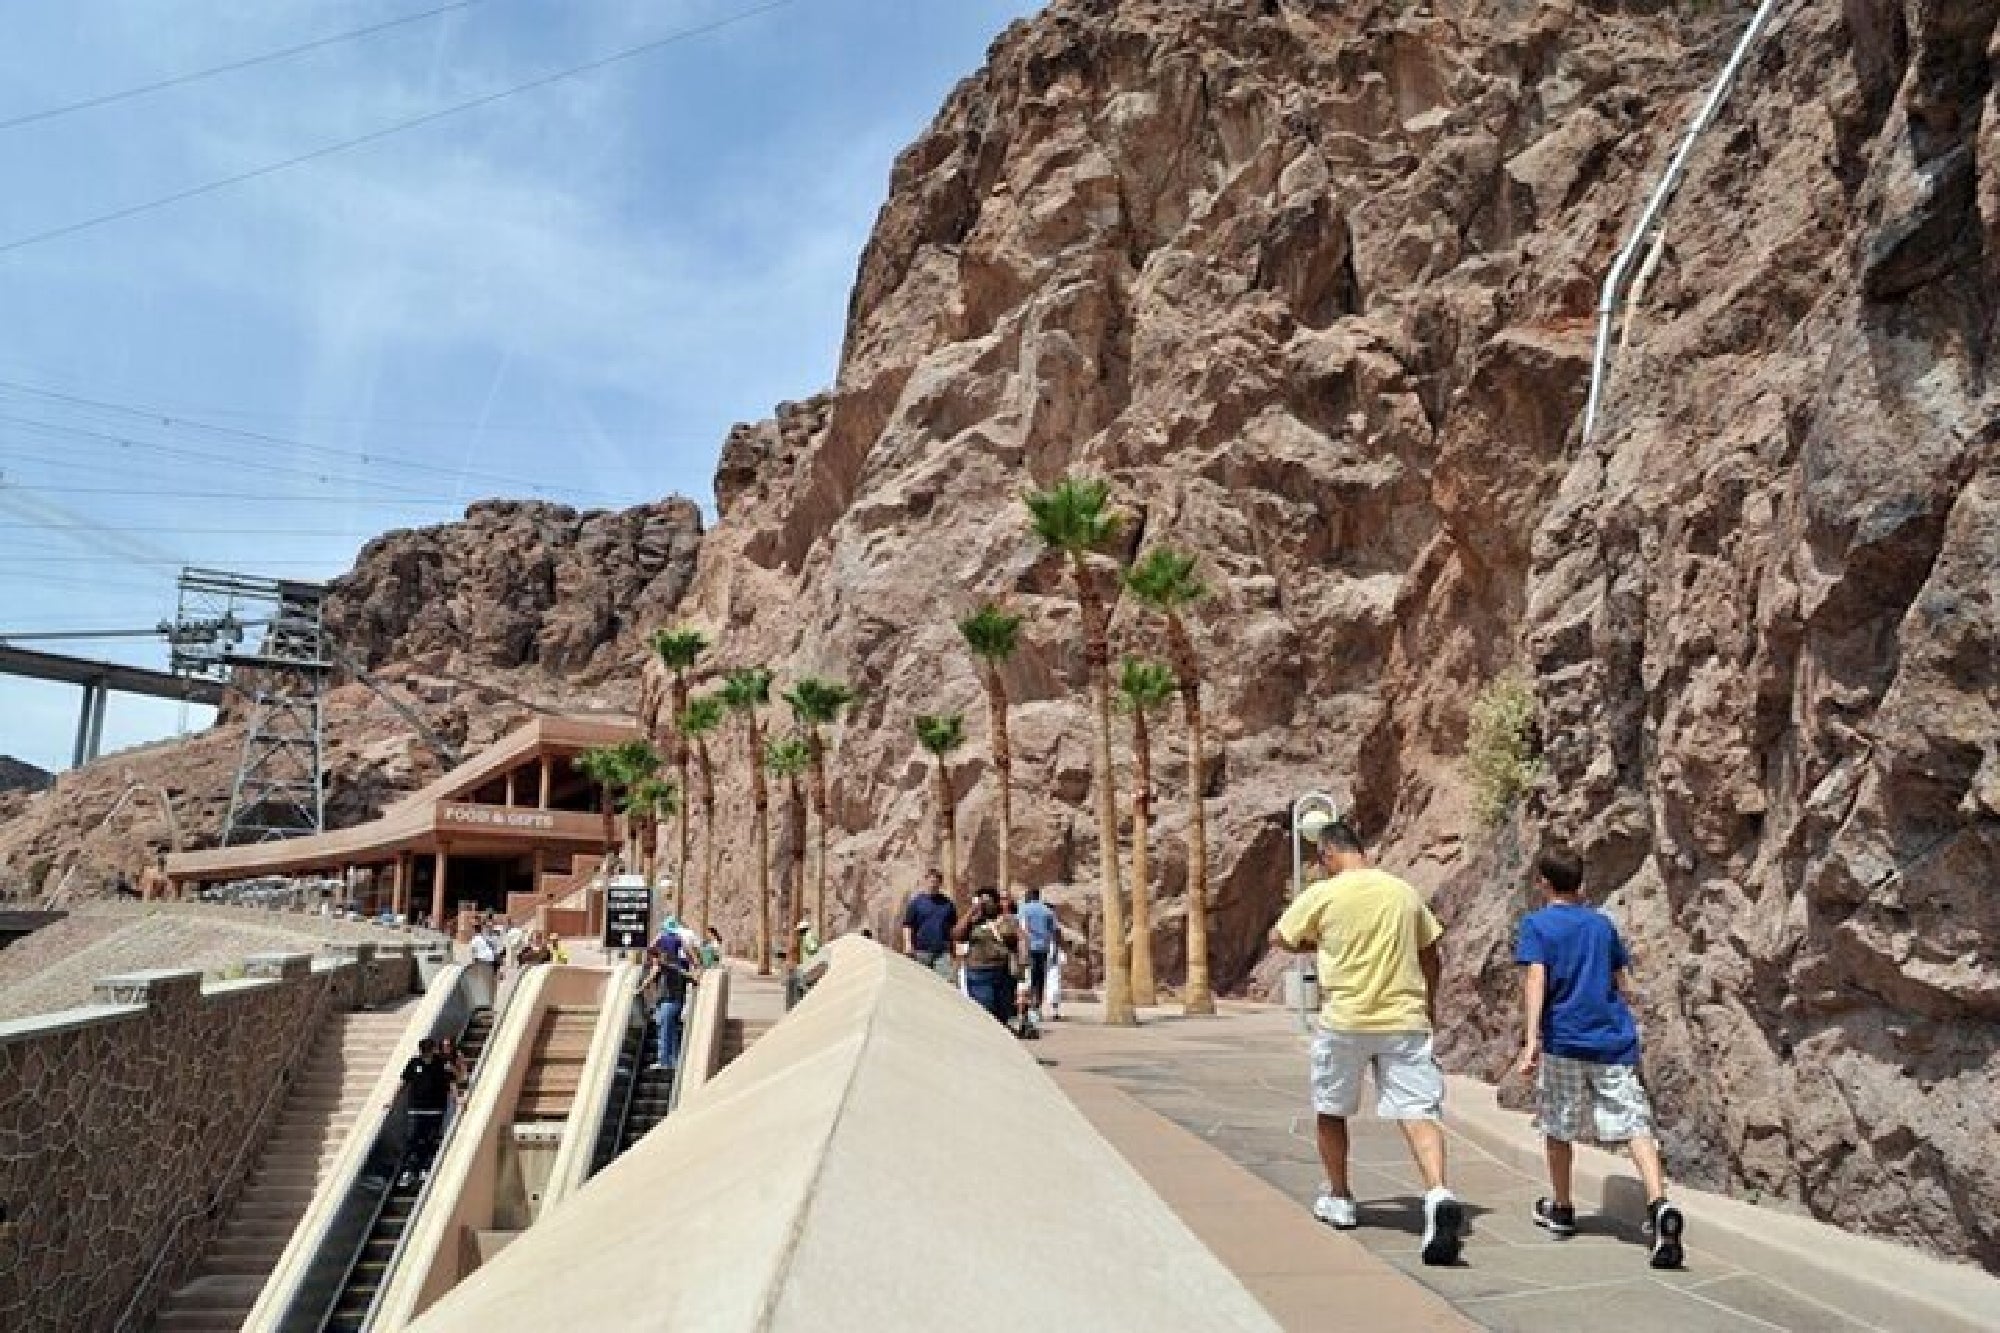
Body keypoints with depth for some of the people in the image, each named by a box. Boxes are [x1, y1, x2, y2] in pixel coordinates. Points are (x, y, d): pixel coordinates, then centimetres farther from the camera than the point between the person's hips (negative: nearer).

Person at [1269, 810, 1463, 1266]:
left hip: (1344, 1022, -2)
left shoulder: (1321, 894, -6)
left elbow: (1278, 938, 8)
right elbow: (1429, 956, 16)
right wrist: (1429, 1007, 29)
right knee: (1419, 1111, -3)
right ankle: (1438, 1194, -26)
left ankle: (1338, 1199, 29)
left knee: (1331, 1110, 18)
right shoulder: (1404, 892, 6)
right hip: (1405, 1019, 3)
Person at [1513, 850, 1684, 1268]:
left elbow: (1535, 980, -15)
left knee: (1557, 1127, 15)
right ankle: (1660, 1204, -27)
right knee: (1635, 1125, -5)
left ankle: (1561, 1210, 28)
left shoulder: (1536, 924, -1)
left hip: (1563, 1042, -3)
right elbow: (1625, 985, 16)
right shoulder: (1602, 923, 12)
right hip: (1615, 1041, 3)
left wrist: (1530, 1041, -22)